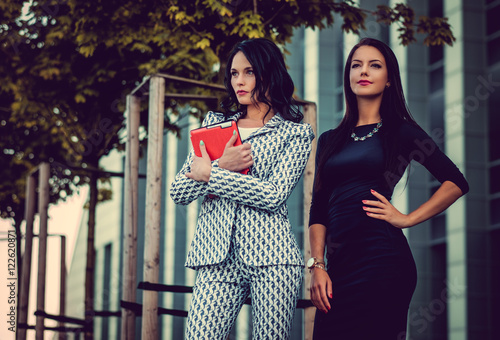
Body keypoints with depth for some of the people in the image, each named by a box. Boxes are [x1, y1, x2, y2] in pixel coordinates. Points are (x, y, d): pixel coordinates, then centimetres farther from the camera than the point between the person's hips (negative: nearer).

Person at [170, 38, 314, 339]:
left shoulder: (296, 133, 7)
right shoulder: (214, 123, 19)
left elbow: (274, 195, -8)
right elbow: (179, 193, 11)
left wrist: (210, 174, -4)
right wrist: (222, 166, -6)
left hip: (270, 257, -2)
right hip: (217, 257, 3)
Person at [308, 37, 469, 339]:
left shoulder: (401, 132, 6)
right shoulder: (330, 141, 18)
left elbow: (456, 182, 1)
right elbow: (319, 210, 13)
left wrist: (407, 218, -4)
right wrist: (318, 266, 1)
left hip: (381, 258, -4)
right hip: (339, 263, 4)